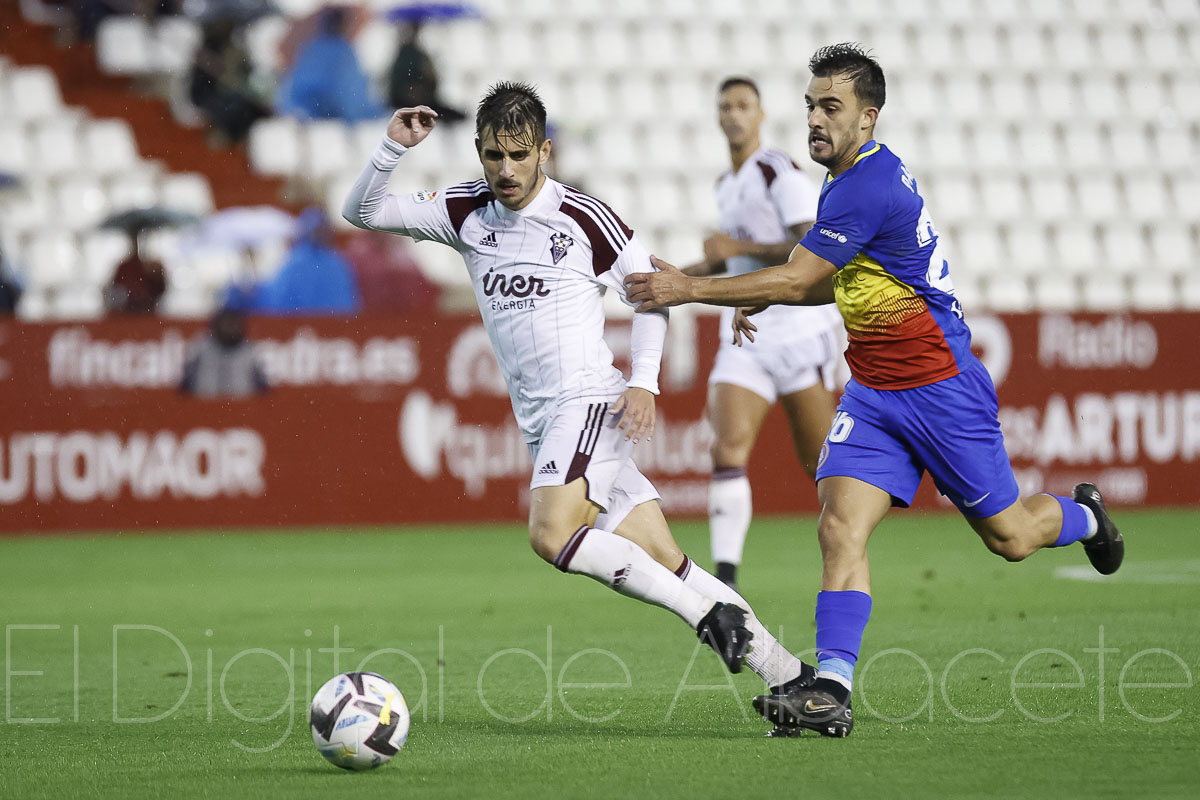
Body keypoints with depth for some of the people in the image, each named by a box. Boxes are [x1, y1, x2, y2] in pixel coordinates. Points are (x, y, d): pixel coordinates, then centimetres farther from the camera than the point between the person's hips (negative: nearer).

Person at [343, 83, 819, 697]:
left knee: (553, 534, -28)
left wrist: (643, 382, -8)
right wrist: (393, 149, -6)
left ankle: (710, 616, -20)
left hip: (590, 403, -5)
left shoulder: (583, 217, -4)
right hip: (540, 424, 5)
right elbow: (362, 212, 11)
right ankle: (786, 674, 4)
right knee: (660, 563, -1)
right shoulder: (466, 213, 9)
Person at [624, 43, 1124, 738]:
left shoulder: (867, 186, -24)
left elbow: (796, 279, -23)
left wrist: (690, 288, -20)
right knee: (841, 527, -11)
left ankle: (1083, 516, 41)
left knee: (1008, 537, 8)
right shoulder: (862, 176, 8)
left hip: (942, 387, -8)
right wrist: (760, 299, 10)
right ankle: (832, 689, -18)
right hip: (873, 392, 8)